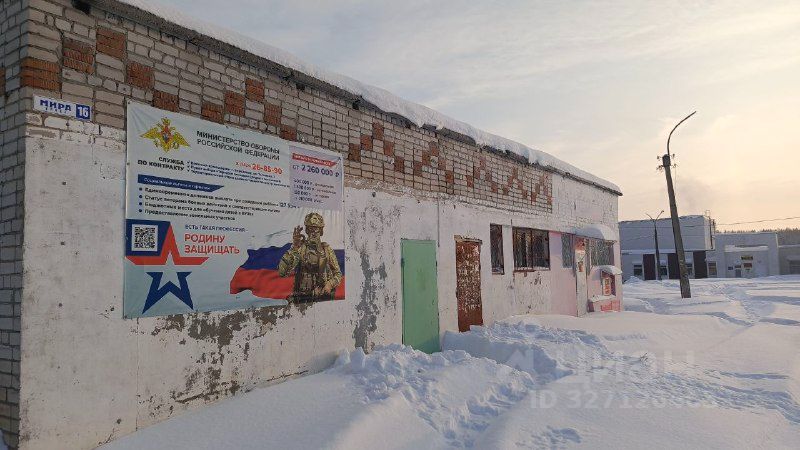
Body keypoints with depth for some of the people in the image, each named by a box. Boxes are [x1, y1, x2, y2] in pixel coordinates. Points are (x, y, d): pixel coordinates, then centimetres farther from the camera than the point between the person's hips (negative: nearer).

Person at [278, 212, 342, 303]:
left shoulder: (327, 249, 6)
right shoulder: (299, 248, -2)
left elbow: (338, 274, 13)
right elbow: (281, 272, -15)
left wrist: (330, 284, -7)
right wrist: (294, 248, -21)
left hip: (323, 297, 1)